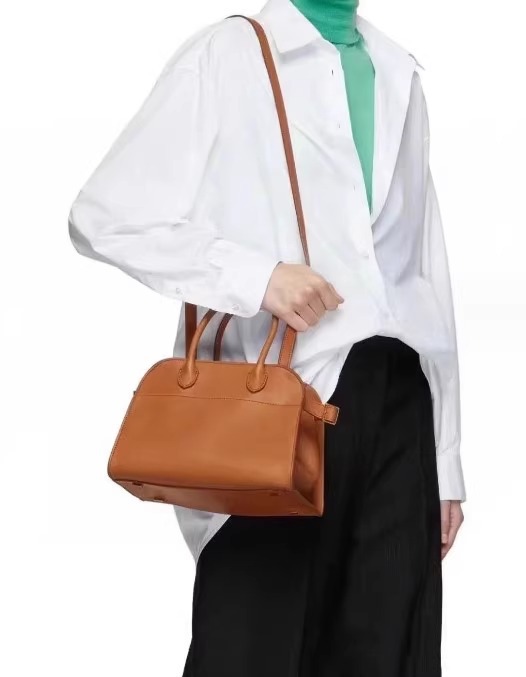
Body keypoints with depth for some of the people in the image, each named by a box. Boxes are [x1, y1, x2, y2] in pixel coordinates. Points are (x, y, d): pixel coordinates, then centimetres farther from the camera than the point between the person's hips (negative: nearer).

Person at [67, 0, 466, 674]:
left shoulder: (400, 74, 18)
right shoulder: (224, 55, 3)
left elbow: (426, 268, 16)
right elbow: (104, 216, -3)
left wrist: (447, 453, 13)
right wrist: (255, 275, -16)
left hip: (398, 396, 5)